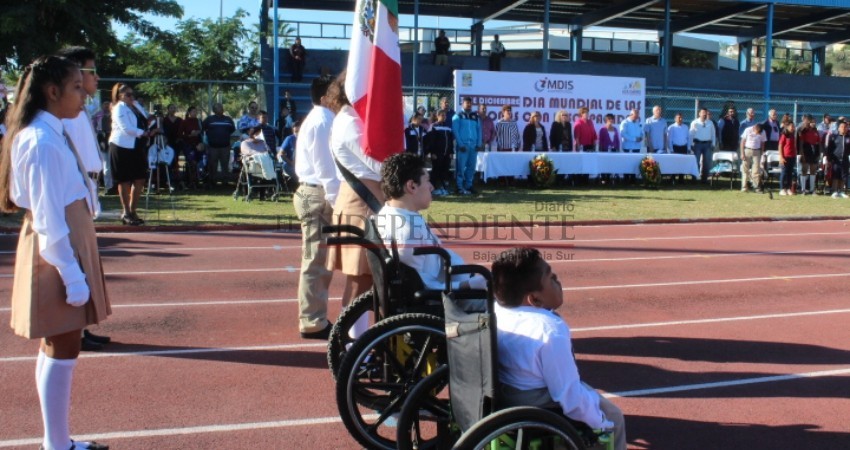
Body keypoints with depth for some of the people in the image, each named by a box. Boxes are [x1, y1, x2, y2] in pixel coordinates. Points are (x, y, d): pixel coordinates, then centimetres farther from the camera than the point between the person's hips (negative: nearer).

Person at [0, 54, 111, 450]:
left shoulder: (48, 134, 10)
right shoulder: (43, 142, -19)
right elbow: (48, 219, -21)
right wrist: (71, 275, -20)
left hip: (65, 246, 10)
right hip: (57, 252, -10)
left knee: (56, 346, 15)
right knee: (62, 350, -2)